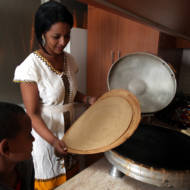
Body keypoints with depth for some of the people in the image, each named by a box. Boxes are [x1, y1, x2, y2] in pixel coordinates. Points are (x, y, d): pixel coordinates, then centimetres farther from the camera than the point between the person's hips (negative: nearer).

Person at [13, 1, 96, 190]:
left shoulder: (69, 59, -1)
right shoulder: (31, 66, -20)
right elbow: (33, 114, -19)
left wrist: (88, 99, -6)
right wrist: (53, 140, -32)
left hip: (69, 131, 6)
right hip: (44, 135, -5)